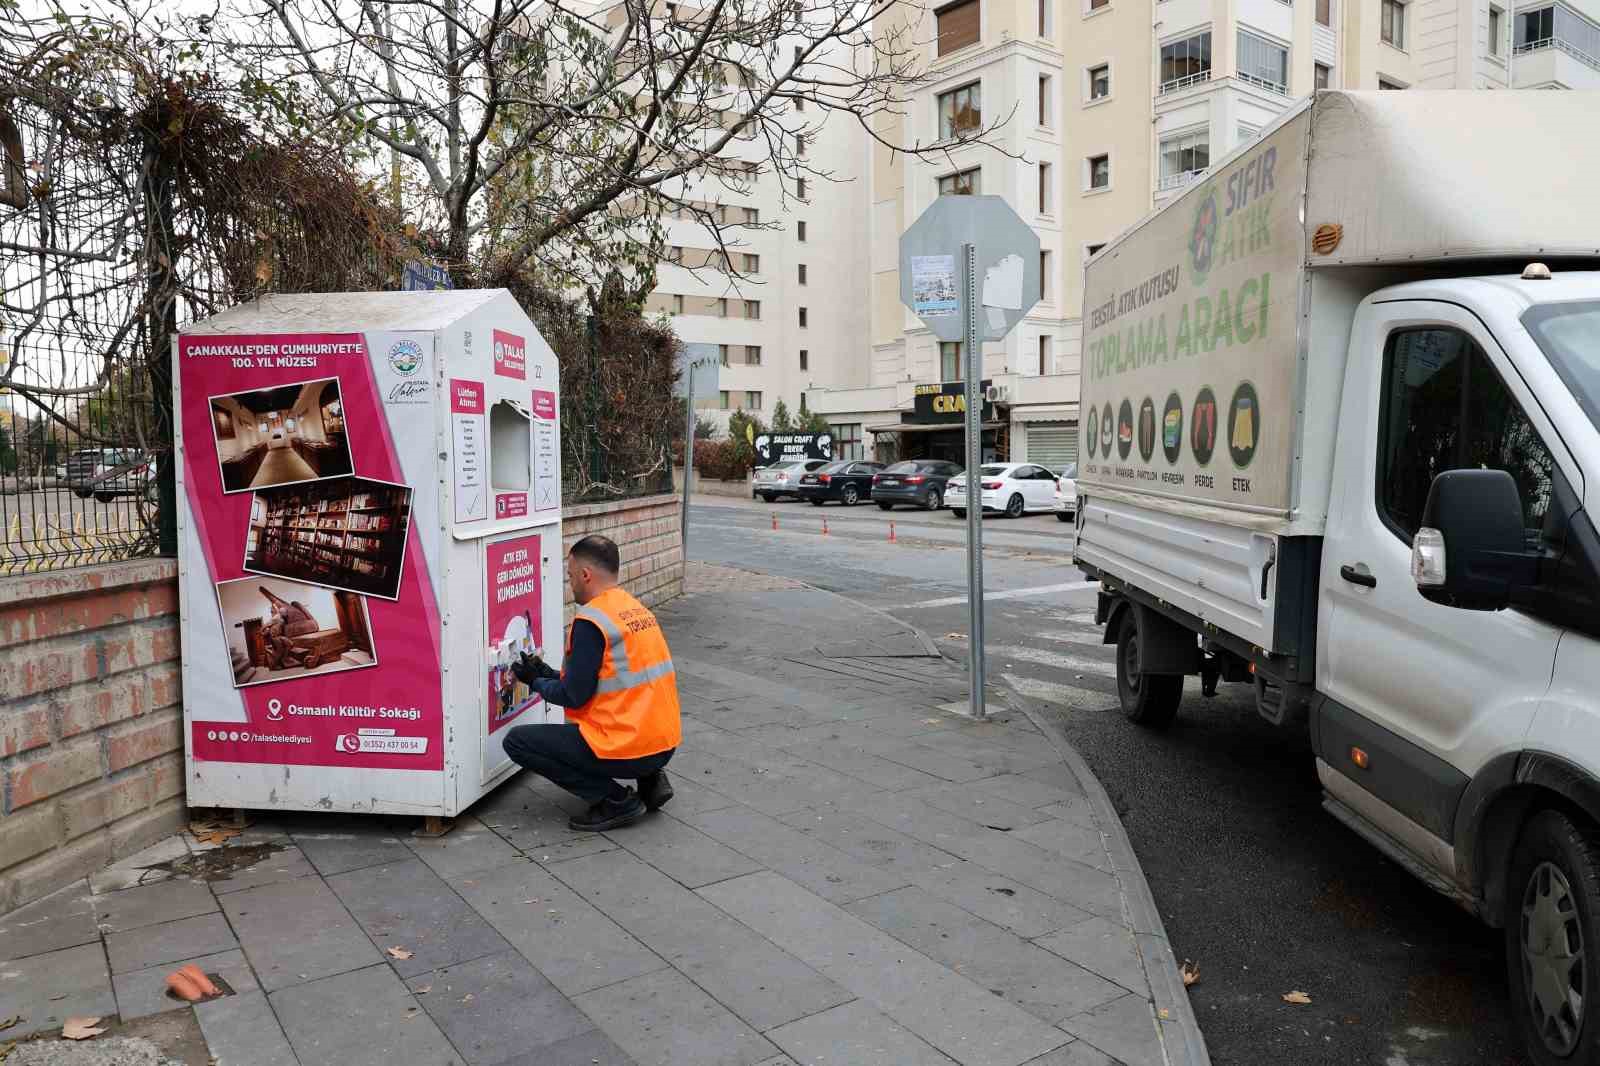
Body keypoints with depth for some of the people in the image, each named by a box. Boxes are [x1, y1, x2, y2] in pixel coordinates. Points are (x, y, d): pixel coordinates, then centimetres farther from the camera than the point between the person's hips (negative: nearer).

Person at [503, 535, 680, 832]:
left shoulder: (590, 620, -15)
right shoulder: (638, 609, 12)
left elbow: (574, 696, -13)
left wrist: (536, 682, 6)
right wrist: (548, 675, 19)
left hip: (629, 749, -9)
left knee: (517, 741, 0)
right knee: (575, 728, 35)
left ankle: (616, 801, -3)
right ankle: (649, 779, 13)